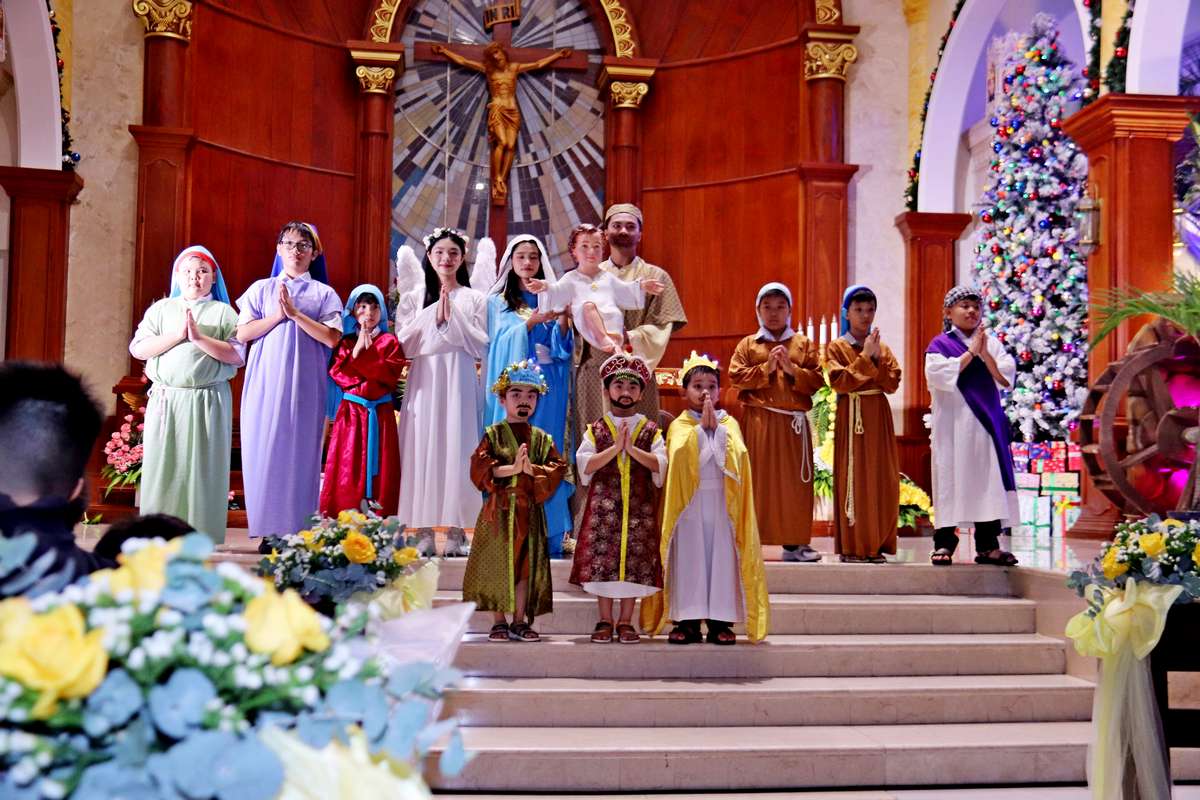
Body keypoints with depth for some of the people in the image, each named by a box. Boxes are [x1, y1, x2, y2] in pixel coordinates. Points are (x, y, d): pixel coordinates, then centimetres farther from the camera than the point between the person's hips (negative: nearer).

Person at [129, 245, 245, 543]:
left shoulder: (223, 312, 8)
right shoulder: (161, 309, 13)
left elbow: (237, 355, -4)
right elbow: (137, 349, 1)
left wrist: (199, 337, -13)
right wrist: (177, 335, -10)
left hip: (208, 402, -1)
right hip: (166, 399, 2)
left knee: (203, 469, 0)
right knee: (163, 469, 1)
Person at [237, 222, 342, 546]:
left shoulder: (324, 294, 10)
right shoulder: (261, 289, 14)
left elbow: (332, 338, -5)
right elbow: (243, 332, 2)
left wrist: (295, 313, -10)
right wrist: (278, 315, -8)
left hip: (305, 385, -1)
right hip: (266, 383, 1)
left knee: (300, 454, -3)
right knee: (265, 451, -2)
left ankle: (299, 531, 1)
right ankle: (268, 530, 3)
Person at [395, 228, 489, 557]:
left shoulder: (474, 299, 10)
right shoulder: (414, 298, 12)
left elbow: (481, 347, 2)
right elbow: (404, 344, 2)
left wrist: (453, 319, -6)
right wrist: (434, 317, -6)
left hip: (459, 384, 0)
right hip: (424, 384, 1)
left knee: (457, 450, -4)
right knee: (423, 451, -4)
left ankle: (456, 531, 2)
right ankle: (424, 531, 1)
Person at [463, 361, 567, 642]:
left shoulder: (542, 439, 9)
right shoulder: (493, 434, 1)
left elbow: (558, 469, -1)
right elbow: (479, 467, -11)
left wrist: (532, 469, -16)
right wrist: (511, 468, -19)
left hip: (529, 510, 3)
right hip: (499, 508, -2)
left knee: (526, 565, 4)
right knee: (498, 563, 0)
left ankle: (519, 621, 12)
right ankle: (500, 621, 10)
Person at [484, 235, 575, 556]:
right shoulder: (499, 301, 9)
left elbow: (562, 345, 7)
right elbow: (504, 340, -5)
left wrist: (563, 318, -12)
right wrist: (533, 320, -18)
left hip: (548, 388, 2)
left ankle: (549, 537, 1)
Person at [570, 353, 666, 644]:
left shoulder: (651, 431, 8)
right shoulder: (595, 429, 8)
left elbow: (661, 464, -5)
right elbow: (585, 464, -6)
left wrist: (632, 449, -15)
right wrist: (615, 448, -14)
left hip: (639, 507, 0)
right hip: (603, 504, 0)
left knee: (635, 563, 0)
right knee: (602, 560, -1)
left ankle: (626, 621, 11)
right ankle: (605, 620, 11)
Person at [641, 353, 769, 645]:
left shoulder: (729, 422, 9)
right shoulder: (679, 424, 5)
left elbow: (736, 455, -8)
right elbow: (681, 455, -14)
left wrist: (716, 426, -11)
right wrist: (702, 426, -11)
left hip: (722, 500, 1)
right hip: (689, 500, -1)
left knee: (722, 555, -1)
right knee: (689, 556, -2)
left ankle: (721, 621, 4)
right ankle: (688, 621, 3)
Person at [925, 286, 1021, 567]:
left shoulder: (991, 343, 12)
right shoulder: (940, 344, 3)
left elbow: (1006, 378, 1)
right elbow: (939, 375, -14)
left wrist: (984, 353, -12)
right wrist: (970, 352, -13)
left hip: (985, 422, 3)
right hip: (953, 425, -3)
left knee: (988, 483, 2)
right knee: (951, 480, -3)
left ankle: (987, 546, 7)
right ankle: (944, 543, 2)